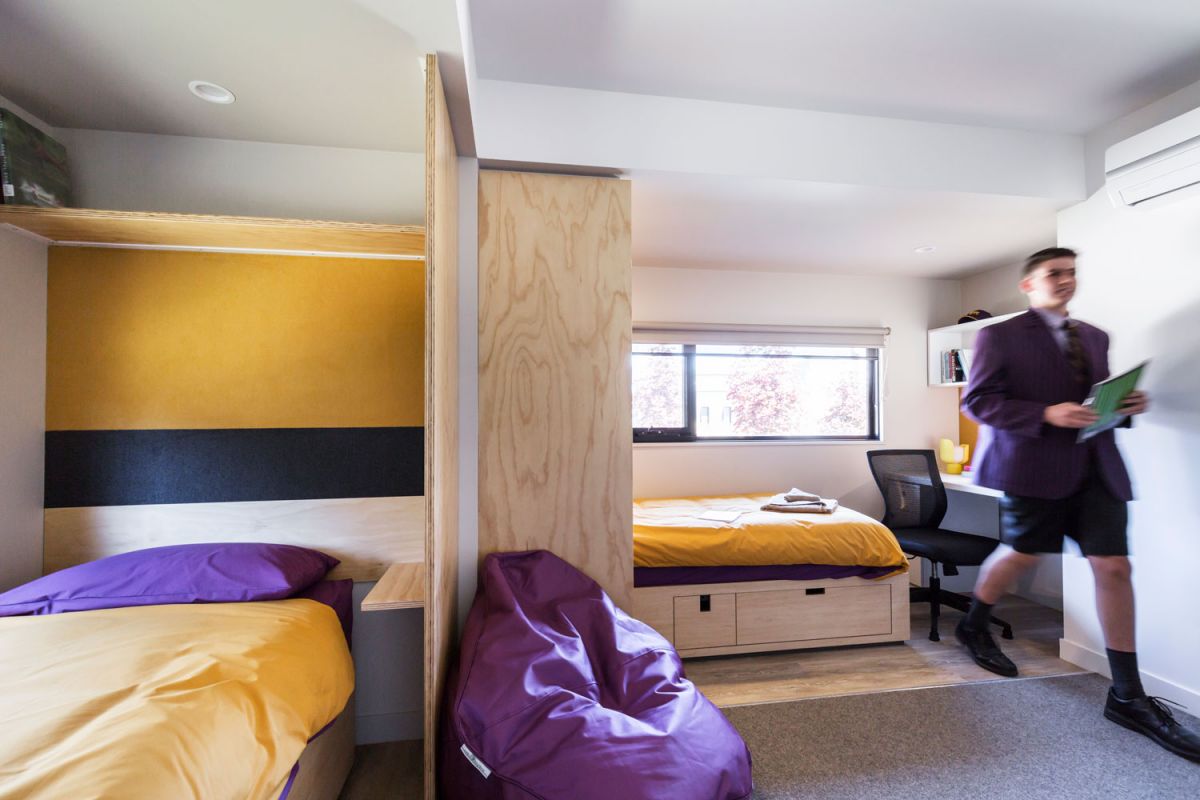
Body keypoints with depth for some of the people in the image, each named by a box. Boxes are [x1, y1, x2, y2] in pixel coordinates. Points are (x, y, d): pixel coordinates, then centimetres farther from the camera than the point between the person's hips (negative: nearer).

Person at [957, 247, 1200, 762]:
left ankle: (1127, 697, 15)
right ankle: (973, 627, 31)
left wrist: (1125, 405, -1)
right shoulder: (1000, 336, -5)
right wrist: (1046, 415, -21)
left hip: (1096, 467, 6)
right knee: (1022, 554, 5)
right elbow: (976, 400, -12)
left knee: (1114, 566, 3)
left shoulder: (1094, 337, 17)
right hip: (1034, 465, -6)